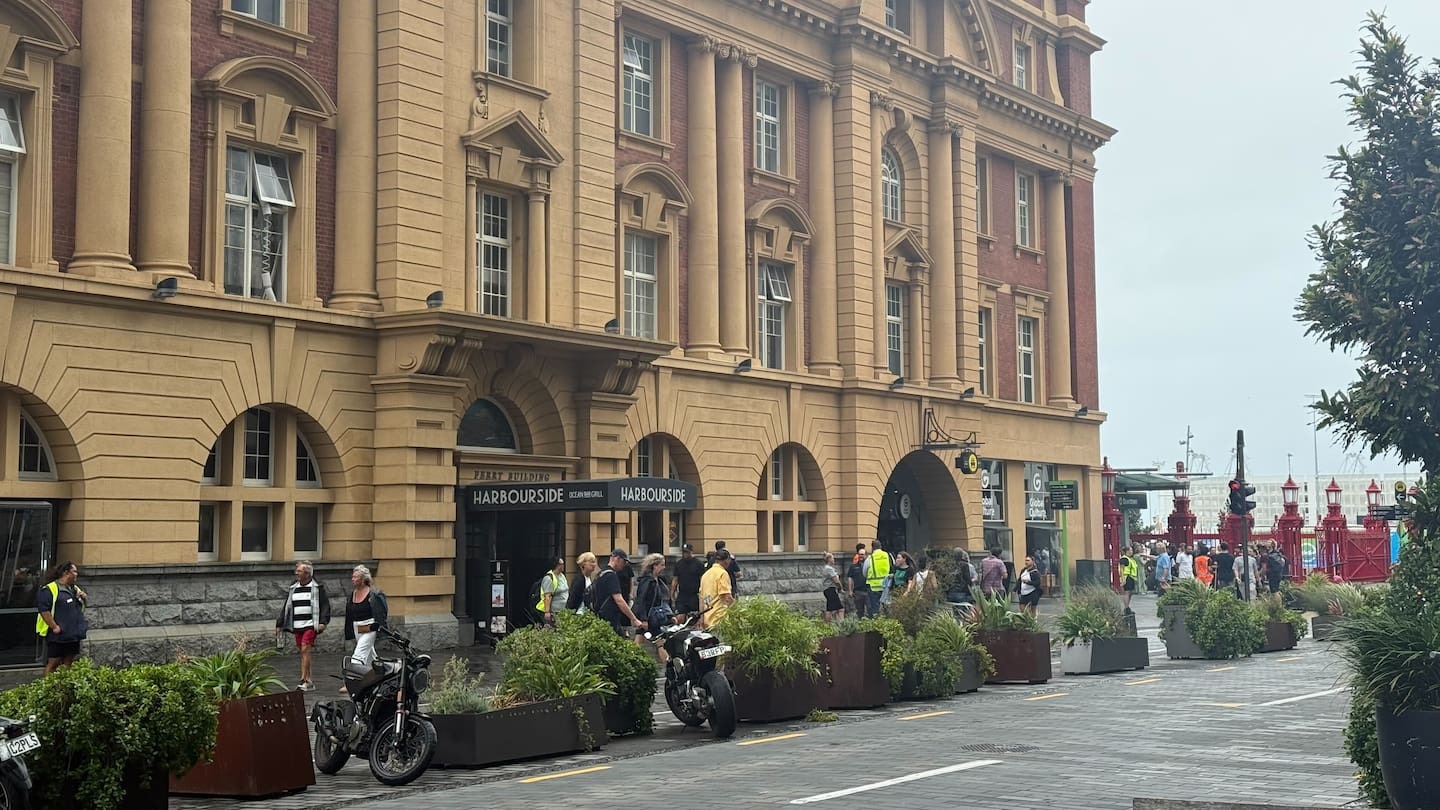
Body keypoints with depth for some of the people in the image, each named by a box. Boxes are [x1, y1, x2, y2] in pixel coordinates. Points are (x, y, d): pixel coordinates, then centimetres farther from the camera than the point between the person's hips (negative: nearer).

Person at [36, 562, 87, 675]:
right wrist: (54, 627, -21)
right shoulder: (50, 589, -11)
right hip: (57, 635, -8)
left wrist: (84, 598, 5)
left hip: (73, 635, 8)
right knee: (53, 663, -6)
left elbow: (83, 607, 27)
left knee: (68, 663, 11)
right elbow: (44, 610, -19)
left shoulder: (76, 589, 16)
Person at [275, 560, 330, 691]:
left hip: (311, 625, -6)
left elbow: (325, 605, -3)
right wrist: (279, 624, 16)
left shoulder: (317, 587, -2)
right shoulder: (293, 588, 14)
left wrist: (323, 621, -14)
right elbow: (286, 607, 18)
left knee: (305, 650, -15)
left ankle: (303, 680, -16)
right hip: (297, 626, 6)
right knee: (302, 652, 8)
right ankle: (308, 681, 15)